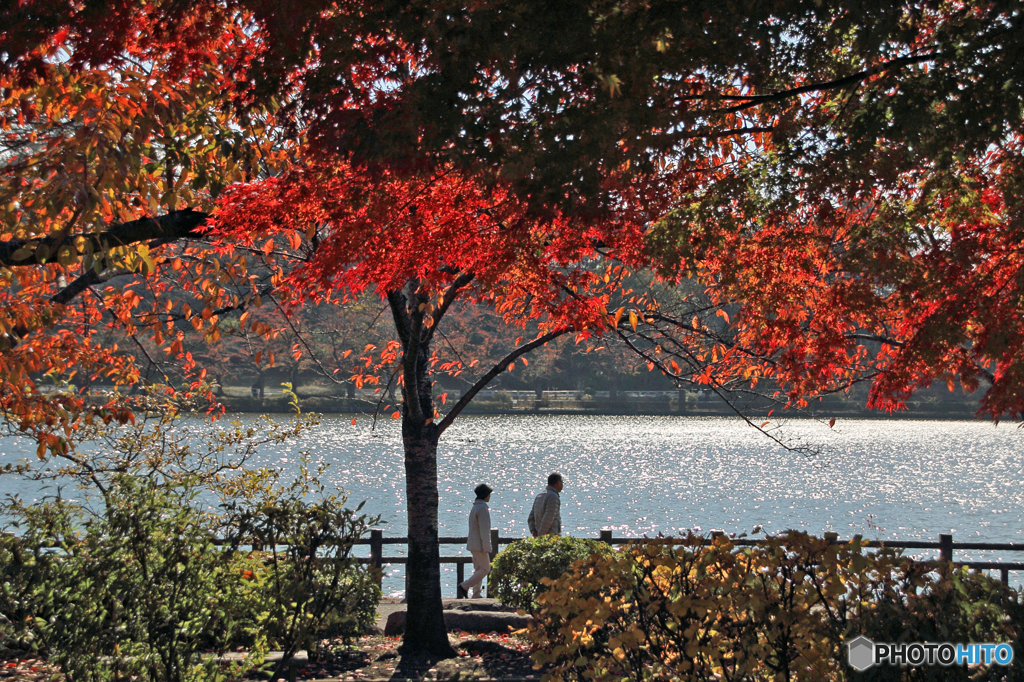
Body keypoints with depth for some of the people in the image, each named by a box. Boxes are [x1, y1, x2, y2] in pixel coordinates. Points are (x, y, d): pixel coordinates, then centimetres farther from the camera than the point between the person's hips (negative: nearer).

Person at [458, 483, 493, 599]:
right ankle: (464, 586, -8)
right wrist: (487, 547, -18)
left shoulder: (475, 507, 15)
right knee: (485, 569, -4)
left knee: (478, 569, 11)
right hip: (479, 545, -10)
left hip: (473, 545, 10)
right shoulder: (482, 508, -16)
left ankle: (476, 594, 8)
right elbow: (484, 530, -20)